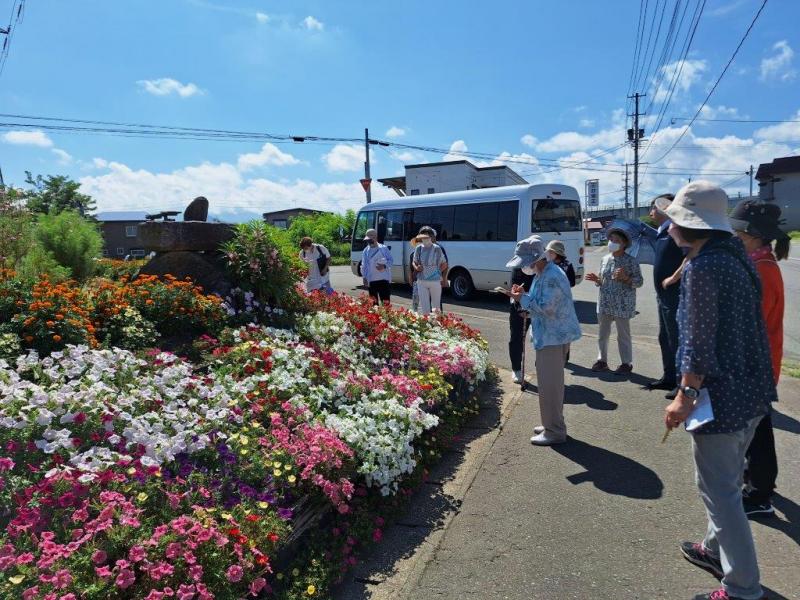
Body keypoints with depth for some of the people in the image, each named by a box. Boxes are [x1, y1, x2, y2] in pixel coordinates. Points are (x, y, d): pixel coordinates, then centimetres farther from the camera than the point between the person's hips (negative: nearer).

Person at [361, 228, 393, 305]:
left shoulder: (383, 248, 0)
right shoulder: (366, 251, 8)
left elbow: (390, 260, 2)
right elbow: (364, 265, 9)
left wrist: (384, 266, -17)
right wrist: (364, 277, 0)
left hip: (384, 279, -3)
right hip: (371, 281, 3)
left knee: (386, 301, -2)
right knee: (373, 302, 8)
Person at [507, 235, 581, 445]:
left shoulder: (551, 277, -21)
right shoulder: (543, 274, 12)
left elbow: (546, 307, -25)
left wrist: (523, 299, -15)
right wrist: (524, 295, 4)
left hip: (553, 337, -11)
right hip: (550, 335, 11)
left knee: (549, 384, -4)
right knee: (551, 382, 19)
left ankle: (554, 432, 5)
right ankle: (553, 423, 31)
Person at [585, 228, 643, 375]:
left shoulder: (631, 261, -7)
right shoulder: (605, 259, 9)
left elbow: (639, 282, -7)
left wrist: (625, 277, -22)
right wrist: (596, 279, -5)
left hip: (622, 305, -5)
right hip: (605, 304, 5)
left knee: (623, 335, 4)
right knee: (602, 334, 12)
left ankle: (626, 363, 18)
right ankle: (602, 360, 25)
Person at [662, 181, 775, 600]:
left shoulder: (702, 267, -20)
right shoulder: (736, 256, 8)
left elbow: (700, 344, -22)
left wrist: (685, 396, -16)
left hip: (721, 396, -10)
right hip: (751, 391, 10)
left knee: (719, 490, 3)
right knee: (726, 482, 24)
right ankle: (717, 548, 42)